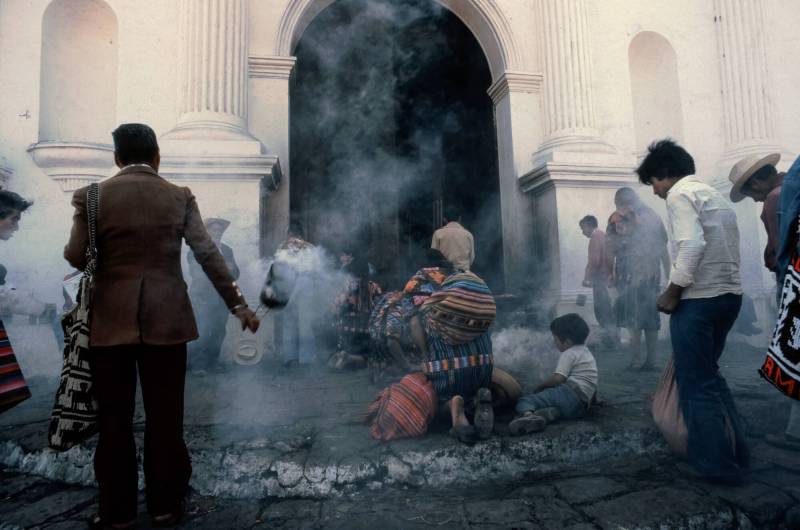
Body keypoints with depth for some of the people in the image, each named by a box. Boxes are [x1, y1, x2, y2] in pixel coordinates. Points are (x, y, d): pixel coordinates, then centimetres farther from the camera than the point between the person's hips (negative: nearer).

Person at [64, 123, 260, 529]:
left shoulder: (92, 196, -1)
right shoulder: (179, 197, 0)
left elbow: (76, 257, -5)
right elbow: (208, 253, -4)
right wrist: (238, 305, 0)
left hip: (111, 320, 0)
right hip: (166, 319, 0)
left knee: (114, 418, 11)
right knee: (164, 416, 9)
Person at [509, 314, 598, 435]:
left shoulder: (569, 354, 2)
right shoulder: (588, 353, 30)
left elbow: (558, 378, -10)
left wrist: (539, 387, 4)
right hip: (581, 408, 9)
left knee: (525, 400, -10)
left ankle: (528, 414, -44)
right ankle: (546, 415, -30)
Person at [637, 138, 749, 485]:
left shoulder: (680, 194, -7)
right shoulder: (714, 195, 21)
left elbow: (691, 246, -21)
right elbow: (721, 250, 16)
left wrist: (672, 293, -13)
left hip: (698, 299, -9)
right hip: (729, 294, 9)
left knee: (696, 382, 2)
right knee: (709, 373, 20)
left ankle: (717, 463, 11)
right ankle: (735, 453, 26)